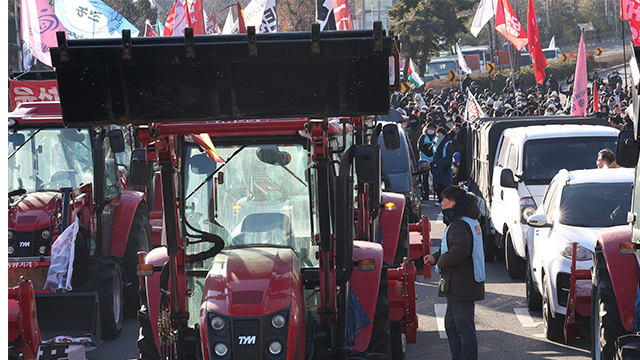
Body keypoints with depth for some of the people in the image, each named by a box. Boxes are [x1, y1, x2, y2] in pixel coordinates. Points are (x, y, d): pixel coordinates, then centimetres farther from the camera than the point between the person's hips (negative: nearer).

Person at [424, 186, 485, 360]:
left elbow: (460, 250, -35)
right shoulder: (469, 222, 15)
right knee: (451, 325, 19)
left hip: (461, 285, -11)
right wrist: (436, 257, 10)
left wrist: (441, 261, -18)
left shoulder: (459, 226, -18)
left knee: (465, 328, -6)